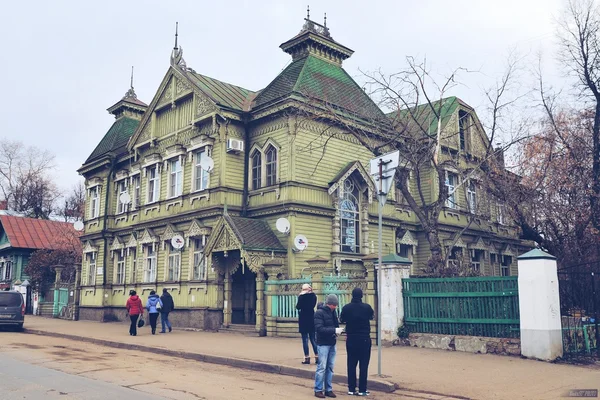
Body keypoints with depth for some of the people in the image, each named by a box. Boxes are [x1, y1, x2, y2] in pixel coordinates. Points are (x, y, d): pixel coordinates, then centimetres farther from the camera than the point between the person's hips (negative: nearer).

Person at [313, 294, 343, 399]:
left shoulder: (333, 312, 10)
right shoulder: (319, 313, -11)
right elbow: (319, 328, -19)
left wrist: (337, 331, -6)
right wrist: (334, 330, -24)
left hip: (332, 344, 7)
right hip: (323, 344, -7)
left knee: (330, 368, 10)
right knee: (322, 367, -3)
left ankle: (328, 389, 19)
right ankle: (318, 390, 7)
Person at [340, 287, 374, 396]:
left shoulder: (346, 308, -6)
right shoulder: (366, 307, -10)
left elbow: (341, 320, 10)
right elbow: (372, 316, 11)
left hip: (351, 339, 2)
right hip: (364, 339, -2)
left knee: (351, 364, 9)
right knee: (363, 365, 3)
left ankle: (351, 389, 12)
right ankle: (362, 389, 4)